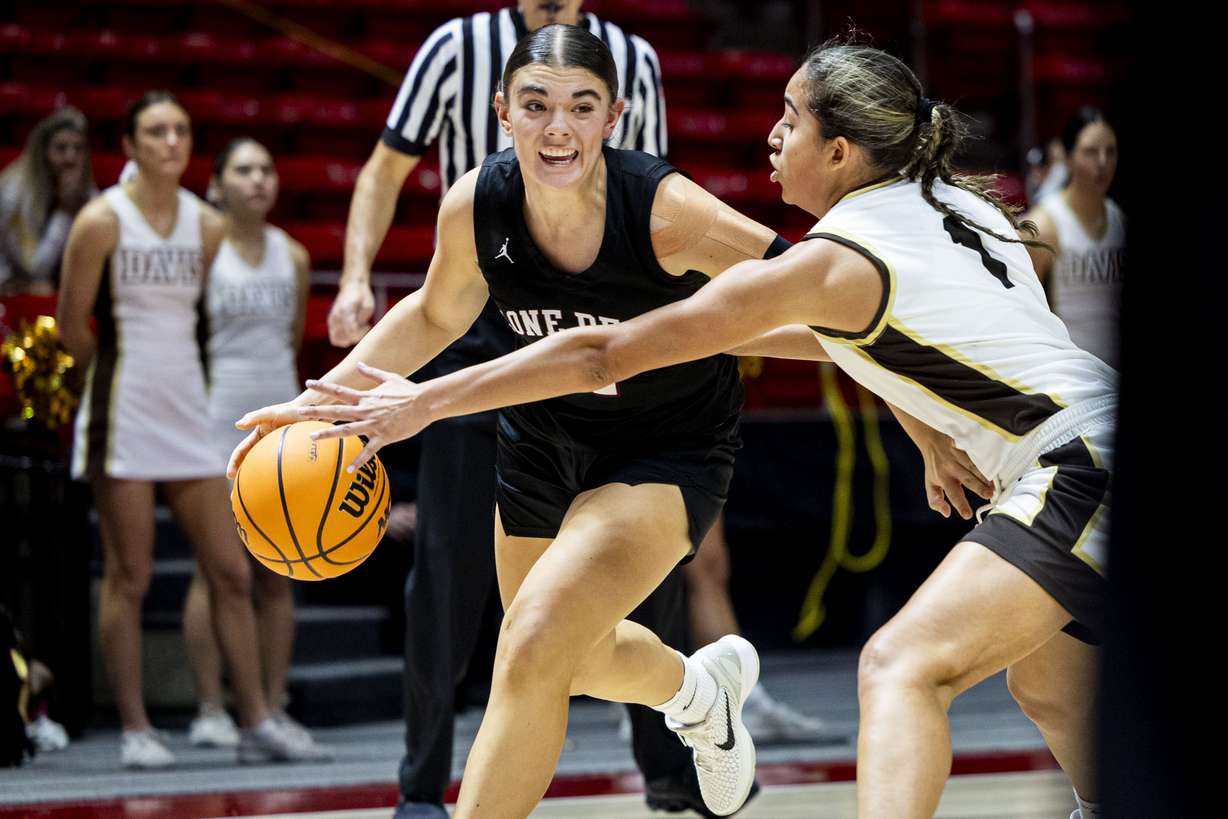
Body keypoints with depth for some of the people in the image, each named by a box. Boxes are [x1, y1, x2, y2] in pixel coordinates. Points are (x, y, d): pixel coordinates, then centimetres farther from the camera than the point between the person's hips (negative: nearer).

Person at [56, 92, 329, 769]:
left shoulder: (208, 226, 7)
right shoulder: (102, 220, -7)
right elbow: (72, 325, -3)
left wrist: (169, 374, 7)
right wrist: (123, 373, 7)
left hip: (188, 411, 5)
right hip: (123, 414, -5)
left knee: (231, 572, 4)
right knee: (129, 576, -1)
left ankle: (256, 722, 9)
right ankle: (134, 730, 5)